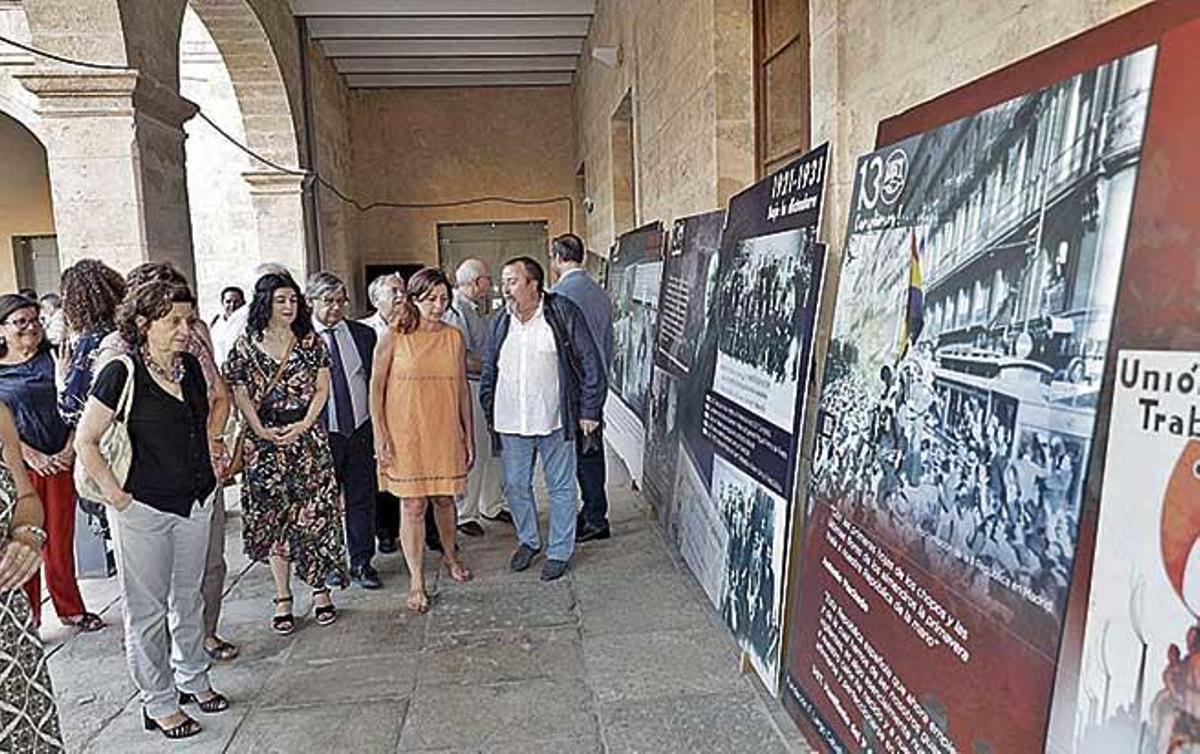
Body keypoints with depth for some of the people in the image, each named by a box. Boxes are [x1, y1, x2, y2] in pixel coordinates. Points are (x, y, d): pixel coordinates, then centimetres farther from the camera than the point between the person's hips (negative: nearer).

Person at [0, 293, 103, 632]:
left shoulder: (54, 358, 5)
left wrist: (69, 451, -7)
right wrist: (31, 456, -11)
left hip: (61, 461, 2)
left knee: (61, 539, 9)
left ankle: (70, 608, 23)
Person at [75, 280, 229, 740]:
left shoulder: (190, 365, 3)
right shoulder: (122, 373, -15)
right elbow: (85, 442, -11)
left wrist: (211, 462, 13)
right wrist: (116, 495, -12)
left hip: (196, 503, 6)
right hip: (143, 510, -6)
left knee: (188, 597, 19)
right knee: (148, 608, 7)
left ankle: (191, 678, 35)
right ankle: (159, 703, 21)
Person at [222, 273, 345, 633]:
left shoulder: (311, 342, 4)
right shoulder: (246, 345, 2)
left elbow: (321, 389, 2)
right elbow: (240, 393, 0)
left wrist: (303, 425, -11)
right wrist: (261, 430, -11)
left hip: (308, 437, 0)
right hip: (265, 440, 0)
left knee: (313, 512, 1)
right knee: (273, 516, 5)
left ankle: (319, 588, 14)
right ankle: (283, 598, 13)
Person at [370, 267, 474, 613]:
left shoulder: (454, 337, 5)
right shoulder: (394, 337, -5)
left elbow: (463, 389, 9)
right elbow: (376, 387, -3)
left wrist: (468, 435, 9)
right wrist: (380, 436, -8)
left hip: (445, 432, 3)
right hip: (405, 434, -3)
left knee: (444, 498, 15)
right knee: (412, 505, 0)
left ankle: (450, 555, 40)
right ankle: (416, 581, 13)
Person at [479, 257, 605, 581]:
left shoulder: (563, 314, -8)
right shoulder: (502, 321, 6)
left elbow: (591, 365, -5)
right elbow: (489, 370, 16)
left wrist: (589, 411, -7)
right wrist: (489, 412, 12)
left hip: (554, 420, -4)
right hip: (510, 423, 4)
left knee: (561, 488, 7)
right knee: (515, 486, 13)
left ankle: (559, 552, 23)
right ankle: (528, 540, 35)